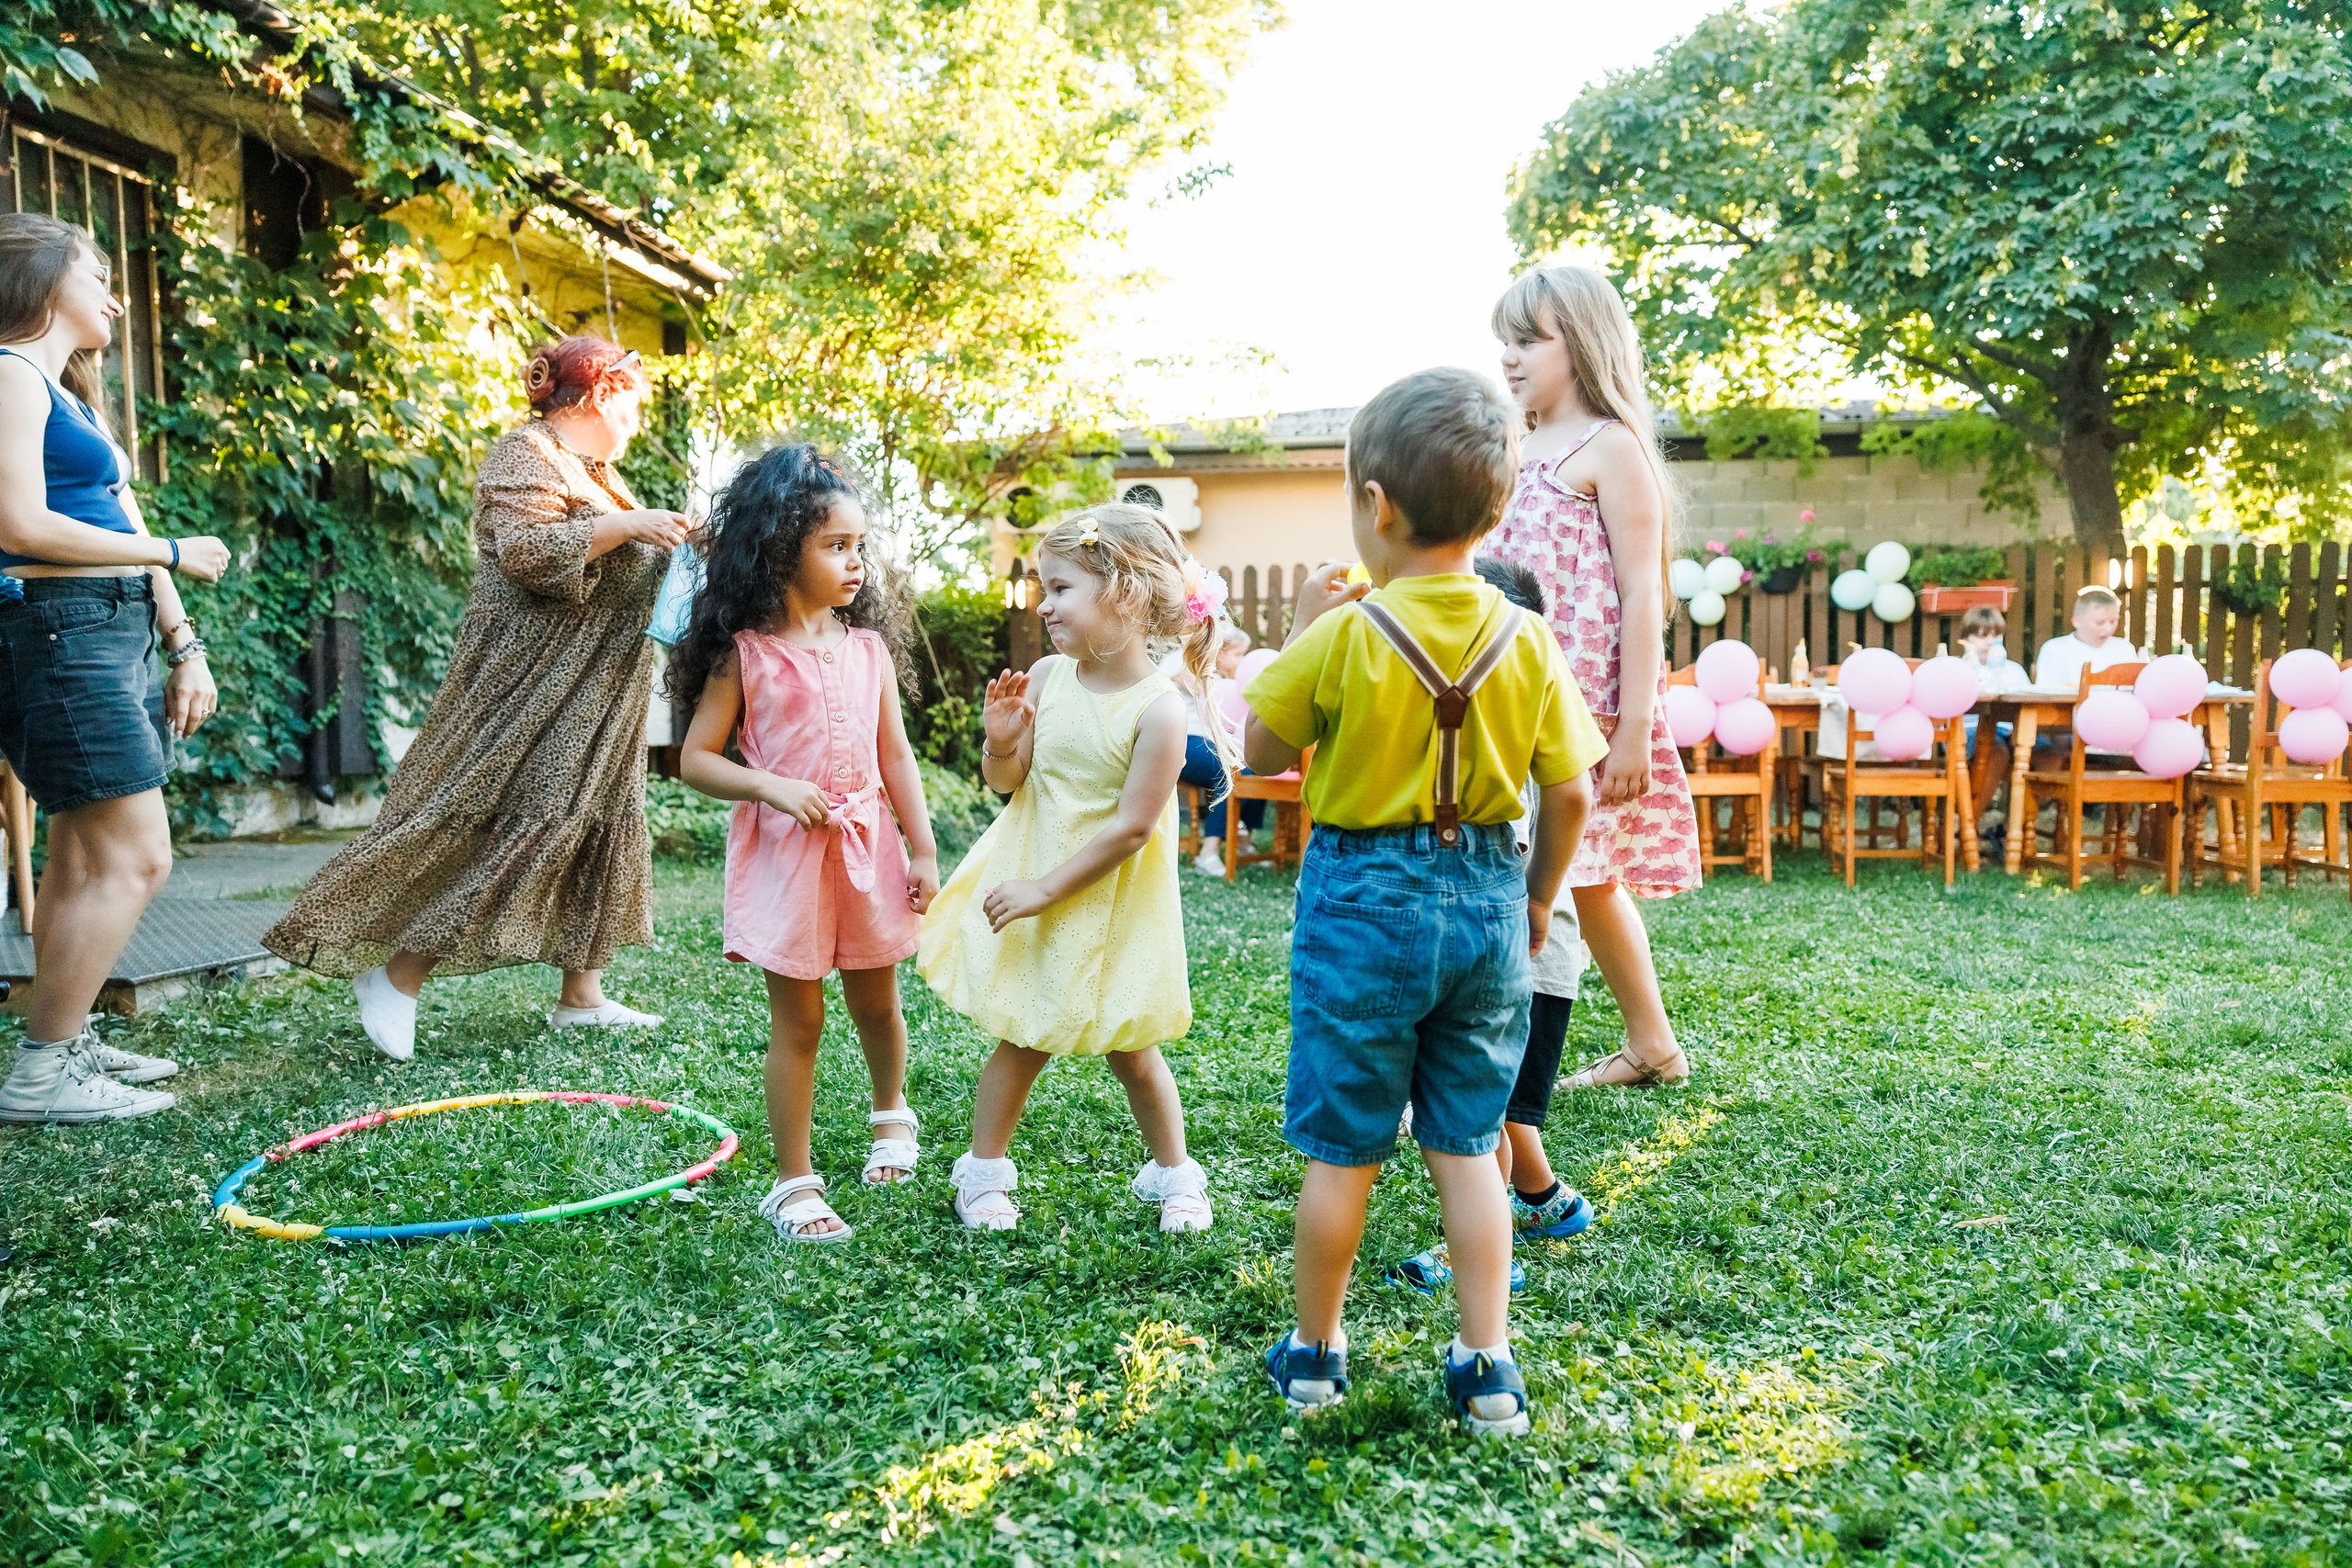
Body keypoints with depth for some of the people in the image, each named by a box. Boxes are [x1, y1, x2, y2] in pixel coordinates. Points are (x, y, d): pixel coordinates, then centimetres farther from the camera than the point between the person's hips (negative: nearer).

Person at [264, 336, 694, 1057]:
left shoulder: (594, 469, 20)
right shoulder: (527, 455, -9)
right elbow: (528, 551, -24)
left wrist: (669, 546, 14)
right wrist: (624, 525, -23)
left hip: (594, 694, 10)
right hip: (532, 682, -10)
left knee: (598, 823, 9)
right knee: (520, 822, -15)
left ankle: (582, 993, 15)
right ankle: (396, 975, -6)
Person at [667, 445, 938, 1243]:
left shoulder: (868, 646, 4)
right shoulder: (746, 653, -7)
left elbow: (895, 756, 7)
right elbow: (696, 759, -5)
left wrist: (922, 850, 4)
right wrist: (777, 789, -19)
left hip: (866, 844, 4)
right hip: (785, 850, -3)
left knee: (875, 1001, 17)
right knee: (797, 1021, 4)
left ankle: (891, 1114, 45)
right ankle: (794, 1183, 16)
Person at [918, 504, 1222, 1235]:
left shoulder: (1157, 708, -21)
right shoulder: (1046, 677, -6)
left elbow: (1131, 825, -21)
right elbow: (1006, 780, 3)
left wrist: (1047, 888, -18)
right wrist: (1000, 740, -19)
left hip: (1110, 899, -3)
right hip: (1029, 878, 3)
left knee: (1130, 1049, 11)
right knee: (1022, 1038, 11)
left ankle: (1172, 1173, 32)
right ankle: (984, 1169, 28)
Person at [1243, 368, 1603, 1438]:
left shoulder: (1342, 636, -14)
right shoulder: (1526, 643, -4)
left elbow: (1262, 750, -3)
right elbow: (1569, 795, 1)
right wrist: (1537, 900, 16)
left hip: (1364, 901, -3)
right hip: (1486, 897, 3)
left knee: (1342, 1148, 10)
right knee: (1467, 1146, 14)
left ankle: (1315, 1350, 26)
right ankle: (1487, 1367, 18)